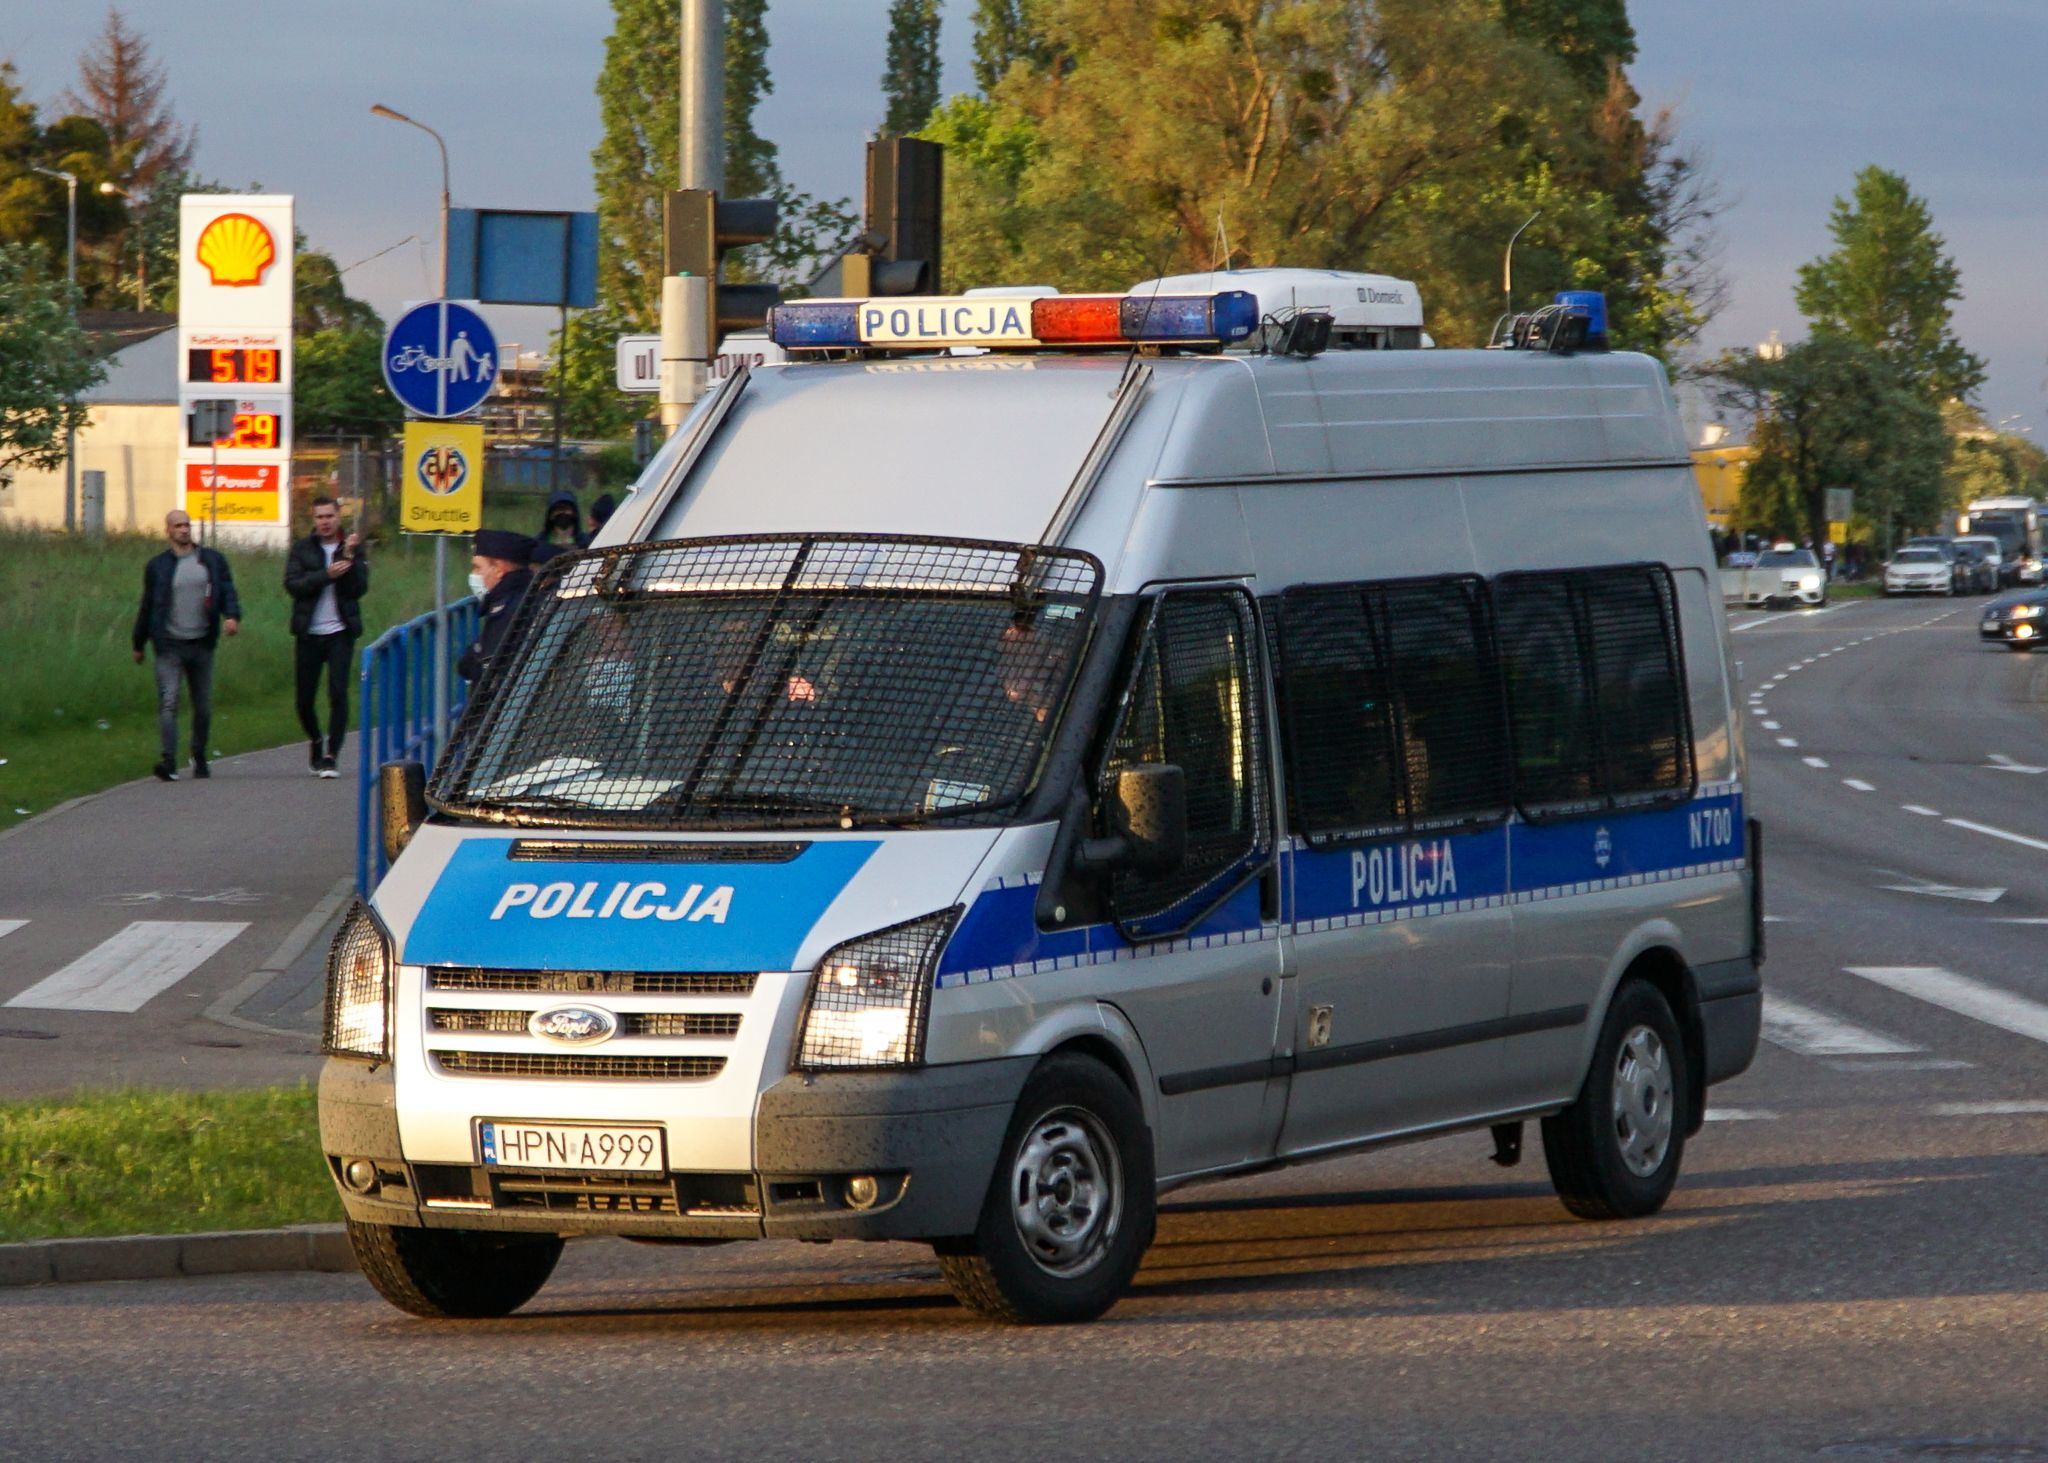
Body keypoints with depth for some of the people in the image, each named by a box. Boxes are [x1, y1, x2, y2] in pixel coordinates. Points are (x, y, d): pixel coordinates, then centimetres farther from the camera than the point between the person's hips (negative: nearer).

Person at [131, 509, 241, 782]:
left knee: (203, 706, 9)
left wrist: (232, 615, -18)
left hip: (201, 644, 2)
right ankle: (169, 761, -24)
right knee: (168, 703, -15)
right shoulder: (157, 566, 6)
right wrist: (138, 644, 18)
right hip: (169, 646, -2)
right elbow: (147, 606, 13)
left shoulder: (213, 561, 8)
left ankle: (199, 757, 26)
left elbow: (227, 591, 3)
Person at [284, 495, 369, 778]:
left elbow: (359, 588, -4)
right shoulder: (302, 549, 6)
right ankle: (316, 741, 33)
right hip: (309, 633, 1)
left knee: (338, 694, -13)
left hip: (340, 632, -1)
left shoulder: (354, 549, 6)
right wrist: (327, 574, -16)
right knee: (305, 699, 5)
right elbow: (292, 584, -7)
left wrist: (350, 558, -15)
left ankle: (330, 757, -10)